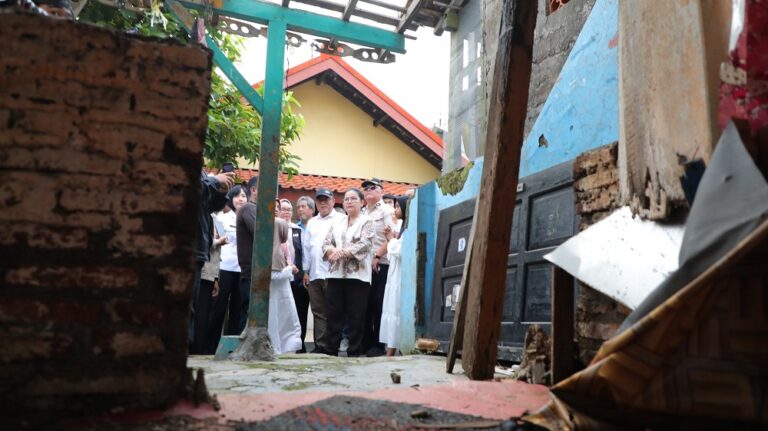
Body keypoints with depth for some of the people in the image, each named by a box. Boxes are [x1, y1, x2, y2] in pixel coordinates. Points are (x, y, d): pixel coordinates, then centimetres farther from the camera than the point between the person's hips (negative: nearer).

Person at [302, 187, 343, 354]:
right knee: (318, 311, 7)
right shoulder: (311, 222, 20)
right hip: (314, 274, 6)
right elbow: (306, 247, 18)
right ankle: (320, 345, 12)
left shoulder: (340, 220, 2)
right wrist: (305, 271, 13)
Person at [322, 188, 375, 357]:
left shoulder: (367, 222, 3)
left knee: (356, 316, 0)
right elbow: (326, 244, 9)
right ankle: (331, 350, 13)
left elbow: (364, 245, -11)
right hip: (336, 274, 4)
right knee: (333, 314, 5)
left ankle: (355, 351, 7)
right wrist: (334, 251, -14)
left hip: (357, 275, -4)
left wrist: (342, 252, -18)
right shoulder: (337, 223, 17)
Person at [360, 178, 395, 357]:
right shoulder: (363, 213, 18)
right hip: (362, 264, 5)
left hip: (380, 264, -5)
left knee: (379, 305, -3)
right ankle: (366, 342, 13)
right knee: (365, 304, 6)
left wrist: (377, 257, -14)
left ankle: (378, 344, 3)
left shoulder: (387, 210, 1)